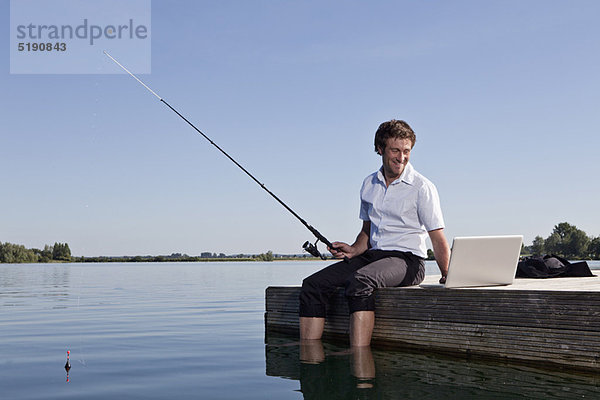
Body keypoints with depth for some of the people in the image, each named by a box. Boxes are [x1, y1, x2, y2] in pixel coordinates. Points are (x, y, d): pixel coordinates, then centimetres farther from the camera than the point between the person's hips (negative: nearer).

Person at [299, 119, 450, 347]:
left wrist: (447, 276, -18)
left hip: (407, 260, -6)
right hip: (372, 255, 6)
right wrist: (353, 250, 3)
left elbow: (438, 239, -6)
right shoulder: (369, 184, 15)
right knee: (313, 285, -12)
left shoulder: (422, 188, -4)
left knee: (360, 281, -37)